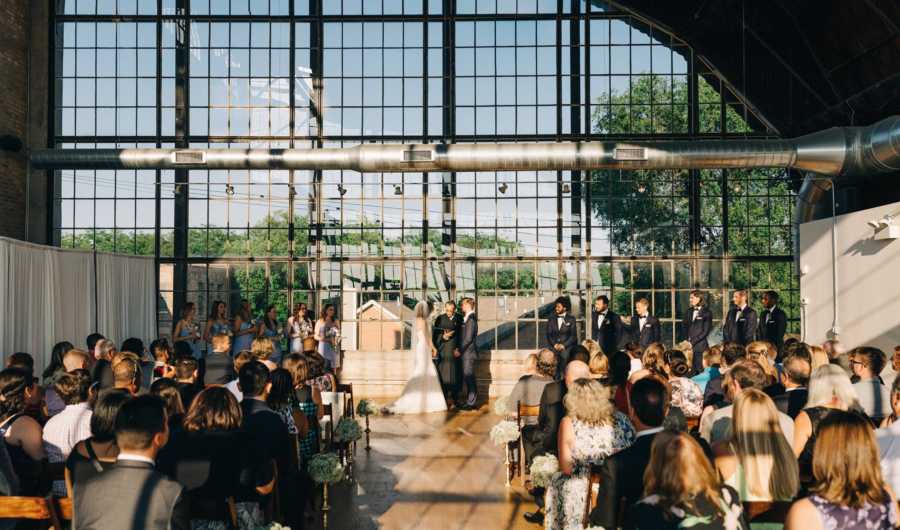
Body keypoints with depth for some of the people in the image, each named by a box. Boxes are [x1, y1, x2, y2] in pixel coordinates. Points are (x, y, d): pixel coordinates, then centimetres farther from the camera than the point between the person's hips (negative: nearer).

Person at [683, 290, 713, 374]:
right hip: (689, 346, 4)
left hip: (700, 346, -4)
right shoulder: (688, 312, 15)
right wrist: (686, 341, -1)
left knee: (700, 370, -4)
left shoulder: (707, 312, -2)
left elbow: (705, 331, -7)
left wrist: (692, 342, -12)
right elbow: (684, 327, 16)